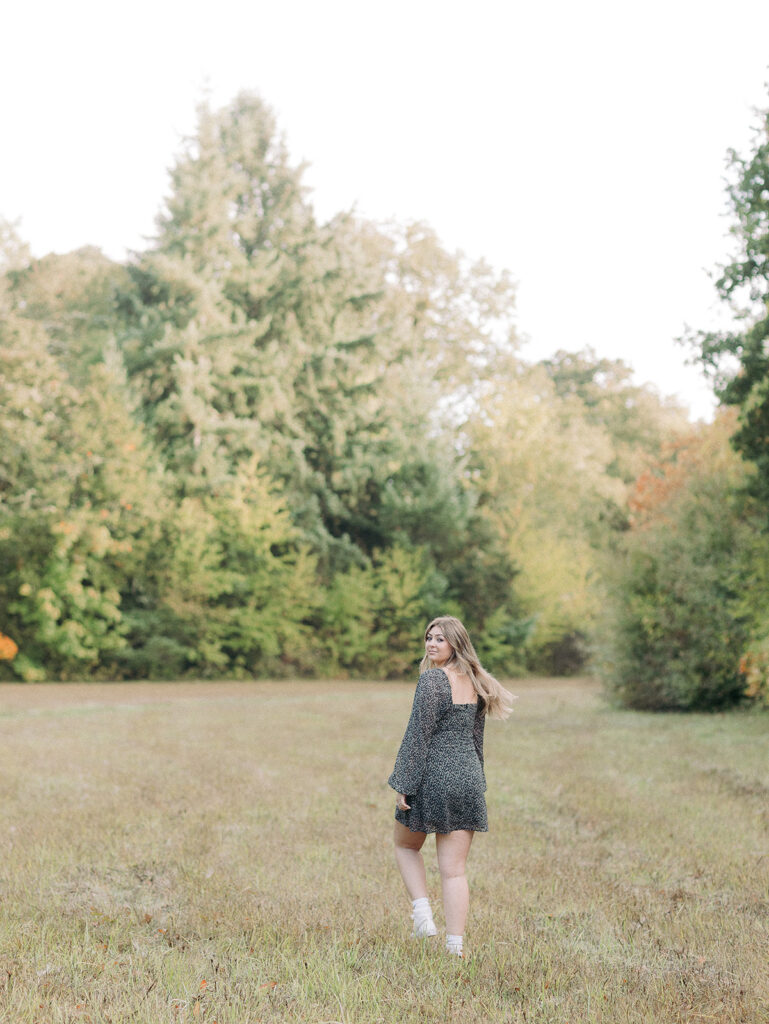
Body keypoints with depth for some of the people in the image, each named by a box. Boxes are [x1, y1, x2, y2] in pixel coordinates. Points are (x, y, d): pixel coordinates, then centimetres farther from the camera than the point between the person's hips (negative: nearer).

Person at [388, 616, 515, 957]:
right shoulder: (474, 682, 10)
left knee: (406, 846, 20)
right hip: (468, 778, 6)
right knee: (454, 869, 6)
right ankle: (455, 946, 3)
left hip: (433, 776, -6)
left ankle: (423, 913, 5)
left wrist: (403, 784, -12)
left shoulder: (433, 679, -13)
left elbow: (418, 734, -15)